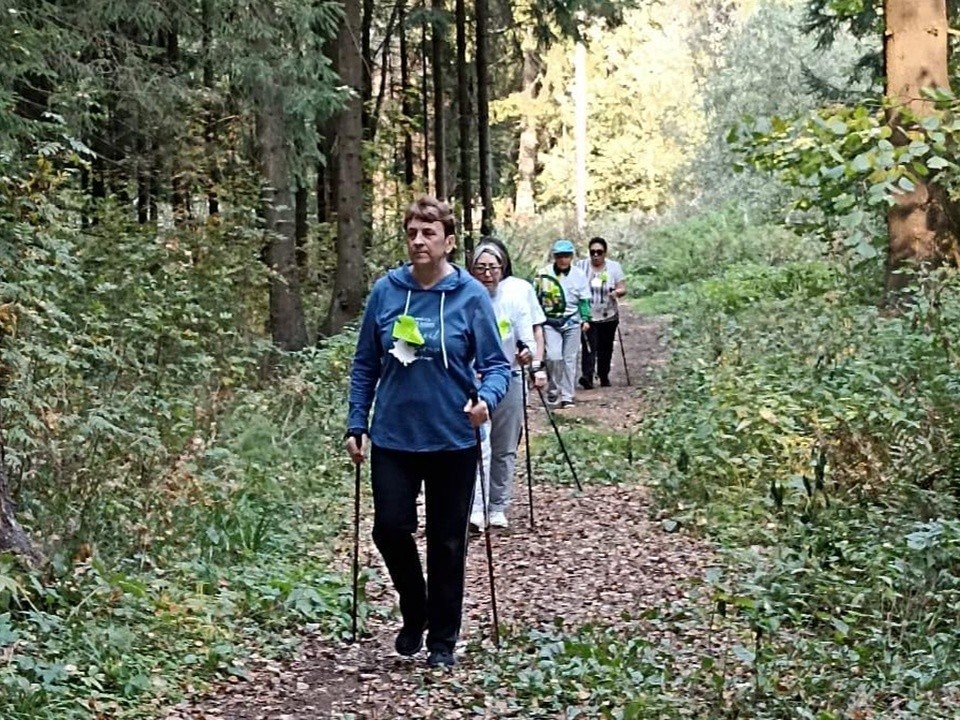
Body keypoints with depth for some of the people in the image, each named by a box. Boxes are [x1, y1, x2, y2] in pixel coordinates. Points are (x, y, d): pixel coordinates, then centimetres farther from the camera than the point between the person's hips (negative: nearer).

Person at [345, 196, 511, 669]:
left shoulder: (471, 295, -6)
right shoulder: (386, 291, 1)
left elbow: (496, 363, -3)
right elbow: (365, 364, 8)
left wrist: (487, 397, -24)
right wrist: (356, 425, 4)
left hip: (452, 439, -2)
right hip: (393, 436, 2)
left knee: (447, 541, 7)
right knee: (390, 528, -3)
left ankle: (443, 640, 23)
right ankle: (414, 612, 26)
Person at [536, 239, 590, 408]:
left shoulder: (579, 275, 1)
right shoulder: (544, 274, -2)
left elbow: (584, 299, 6)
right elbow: (537, 298, 7)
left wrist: (585, 319, -3)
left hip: (572, 321, 1)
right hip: (550, 321, -1)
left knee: (570, 359, 3)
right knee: (554, 356, -14)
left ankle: (567, 396, 11)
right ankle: (554, 389, 8)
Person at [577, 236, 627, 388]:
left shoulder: (614, 267, 2)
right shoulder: (581, 266, 1)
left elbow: (623, 289, -1)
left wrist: (617, 292, -22)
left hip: (608, 316, 2)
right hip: (587, 316, -2)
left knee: (606, 348, 9)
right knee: (589, 347, -15)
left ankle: (604, 376, 22)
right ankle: (587, 377, -23)